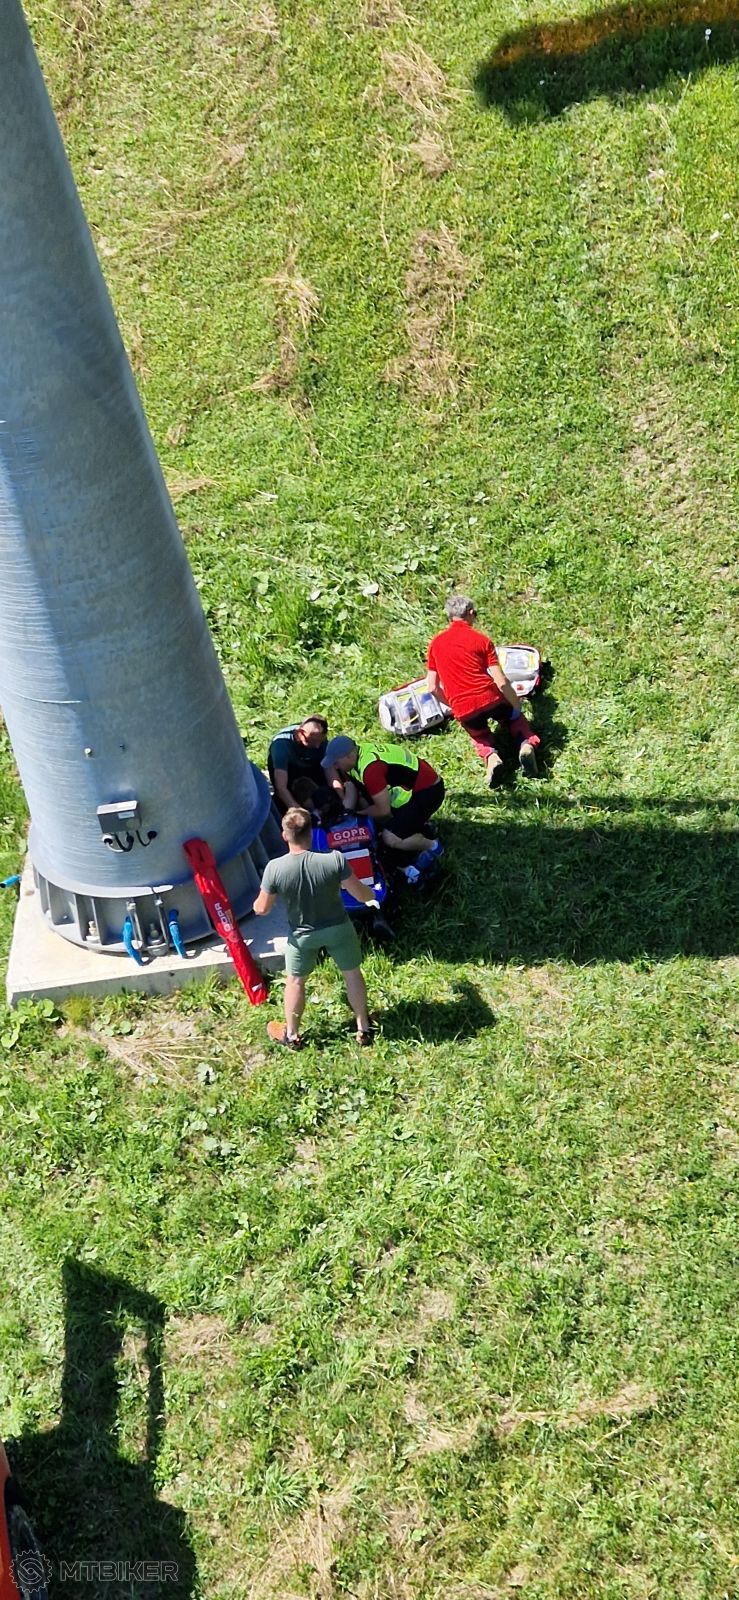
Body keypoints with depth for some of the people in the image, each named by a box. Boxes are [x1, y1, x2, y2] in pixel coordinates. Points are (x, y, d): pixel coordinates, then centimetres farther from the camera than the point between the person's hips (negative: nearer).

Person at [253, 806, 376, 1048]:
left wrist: (257, 901, 12)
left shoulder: (275, 868, -26)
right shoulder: (334, 860, -28)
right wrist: (372, 894, 7)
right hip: (338, 928, 0)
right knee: (352, 974, 24)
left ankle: (291, 1035, 41)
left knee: (295, 981, 24)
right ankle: (363, 1028, 39)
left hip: (302, 935, 0)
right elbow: (361, 895, -18)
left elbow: (262, 909, -13)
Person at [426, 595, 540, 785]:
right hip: (490, 698, -1)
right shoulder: (481, 640, 0)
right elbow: (501, 682, -6)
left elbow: (433, 688, 9)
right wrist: (518, 706, 7)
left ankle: (491, 757, -2)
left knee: (480, 737, 32)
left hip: (462, 709, 1)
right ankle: (526, 743, -3)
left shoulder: (435, 643, 8)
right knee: (516, 719, 30)